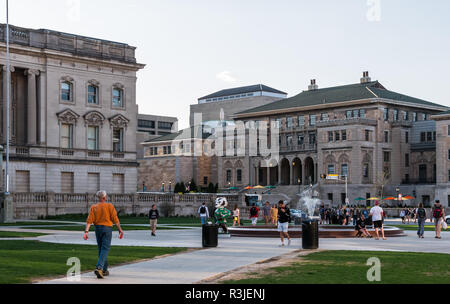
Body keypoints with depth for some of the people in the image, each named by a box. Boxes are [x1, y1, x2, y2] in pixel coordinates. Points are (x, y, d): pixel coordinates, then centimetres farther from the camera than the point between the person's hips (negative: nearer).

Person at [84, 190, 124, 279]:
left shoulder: (93, 207, 4)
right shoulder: (109, 206, -3)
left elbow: (89, 220, -6)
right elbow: (115, 219, -8)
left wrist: (86, 231, -12)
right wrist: (120, 230, -1)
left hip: (97, 229, 4)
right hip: (107, 228, -4)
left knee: (101, 249, 16)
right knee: (105, 249, -7)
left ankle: (104, 270, 23)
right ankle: (99, 268, -26)